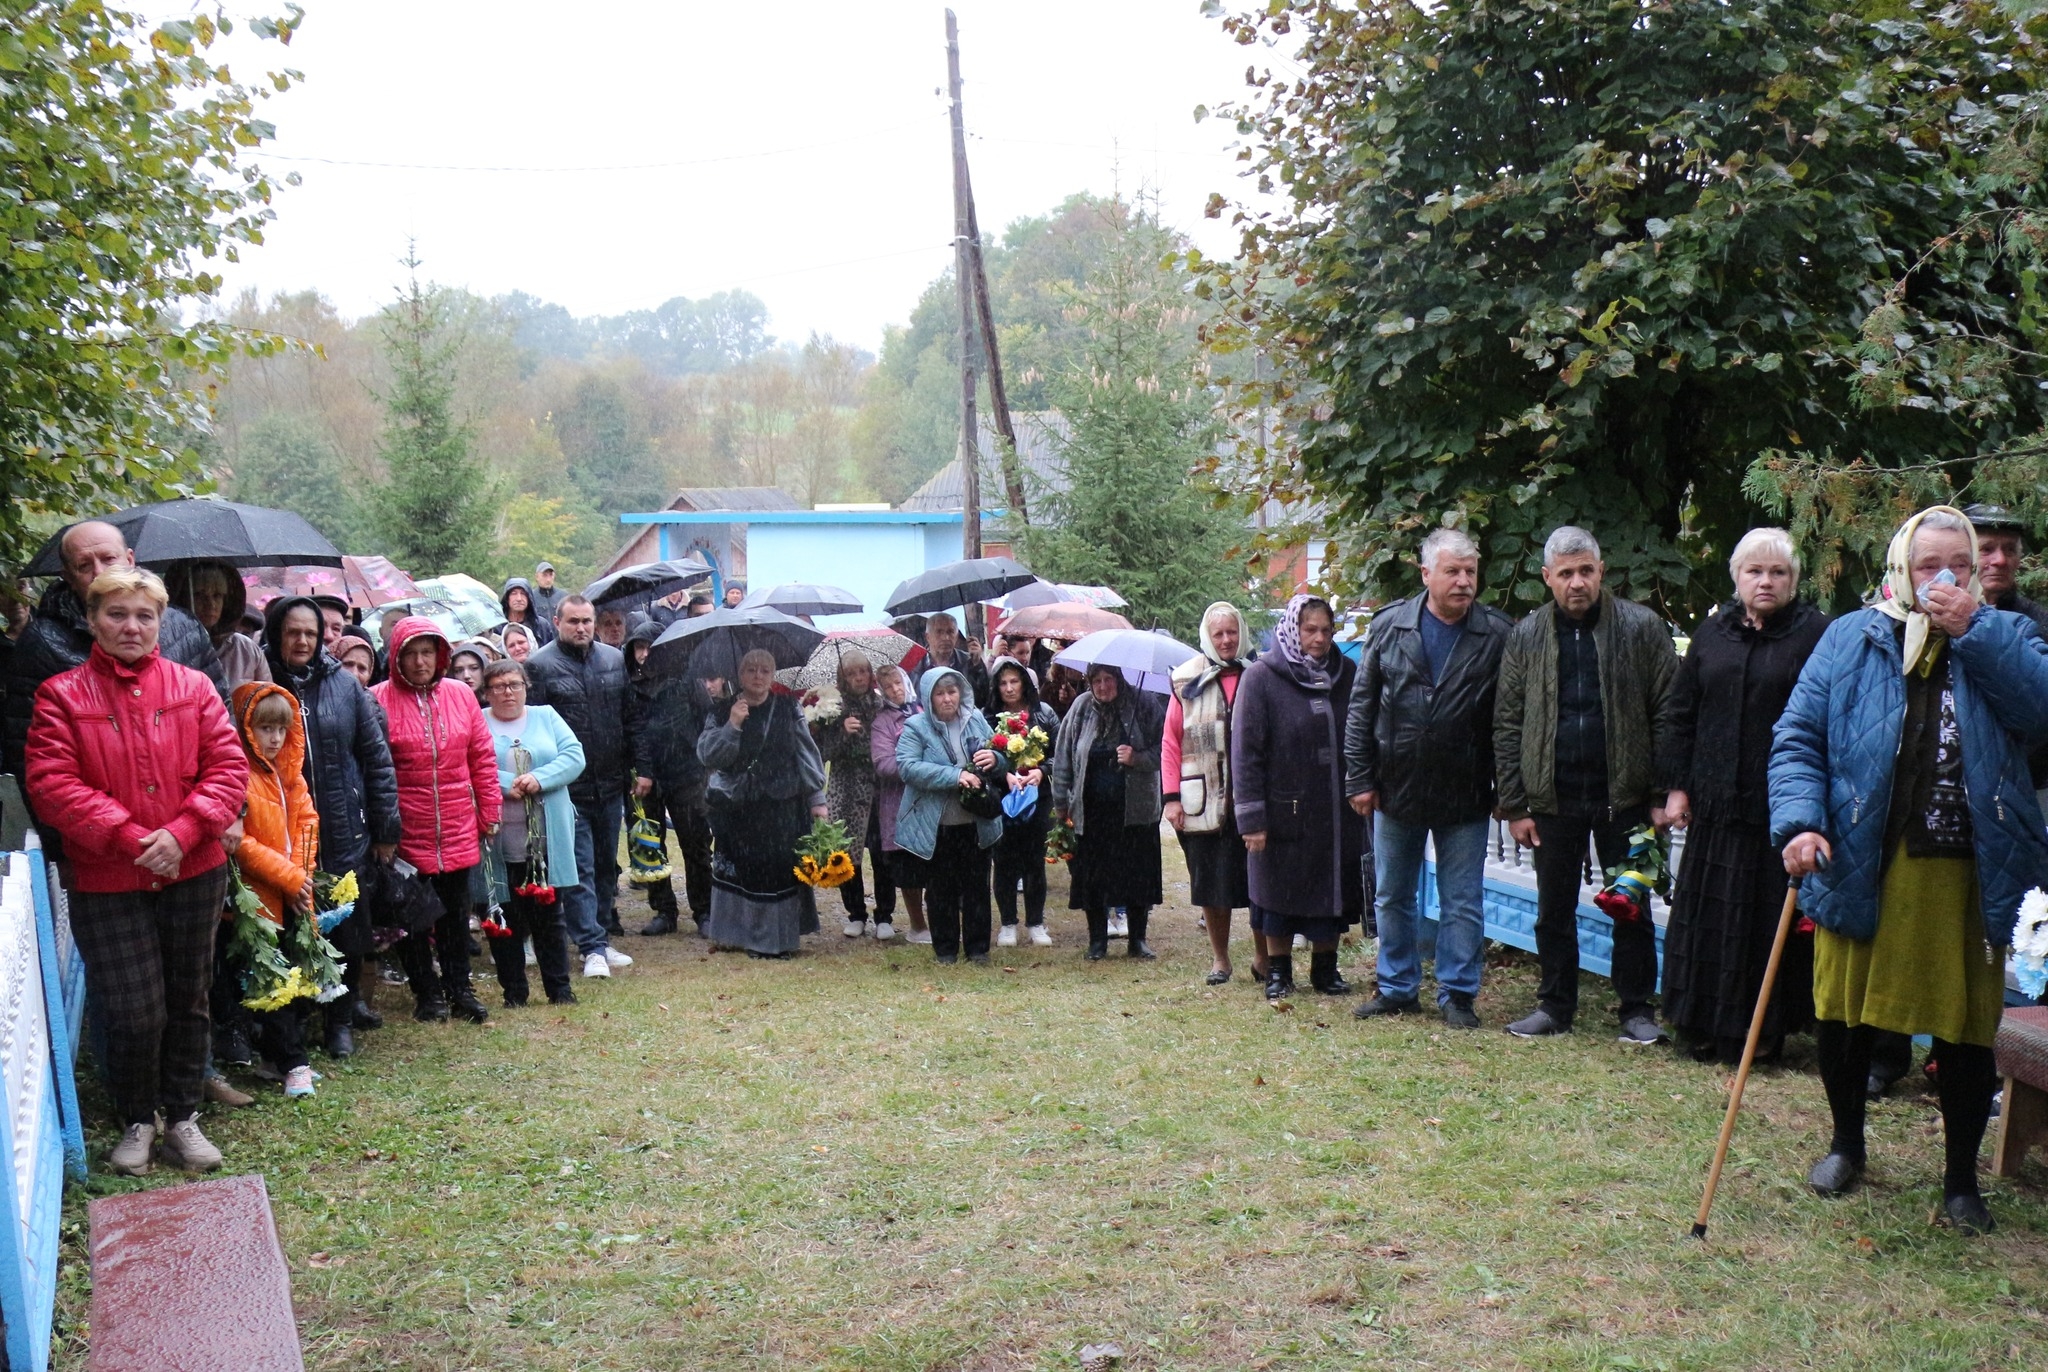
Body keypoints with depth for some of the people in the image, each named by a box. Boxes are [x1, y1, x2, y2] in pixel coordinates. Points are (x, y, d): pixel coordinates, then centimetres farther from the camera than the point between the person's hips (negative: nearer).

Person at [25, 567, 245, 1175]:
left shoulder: (193, 687, 3)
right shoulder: (62, 695, -3)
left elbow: (228, 766, -2)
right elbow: (51, 783, -11)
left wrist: (182, 833, -16)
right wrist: (130, 839, -18)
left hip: (193, 874, 2)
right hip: (106, 881, -2)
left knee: (188, 1001, 12)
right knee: (135, 1013, -3)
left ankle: (182, 1118, 28)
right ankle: (137, 1121, 22)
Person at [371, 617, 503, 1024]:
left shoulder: (461, 695, 4)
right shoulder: (380, 700, -7)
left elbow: (482, 758, 8)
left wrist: (490, 811, 7)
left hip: (457, 828, 3)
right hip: (407, 832, -3)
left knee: (456, 911, 12)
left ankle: (459, 987, 24)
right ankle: (427, 993, 21)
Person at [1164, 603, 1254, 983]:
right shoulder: (1188, 681, 3)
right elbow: (1170, 741, 2)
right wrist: (1172, 797, -5)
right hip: (1205, 802, 0)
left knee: (1258, 880, 4)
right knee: (1210, 882, 7)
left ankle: (1263, 957, 19)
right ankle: (1219, 959, 20)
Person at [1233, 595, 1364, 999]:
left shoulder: (1348, 674, 4)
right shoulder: (1262, 677, -7)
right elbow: (1245, 750, -9)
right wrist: (1251, 817, -12)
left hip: (1338, 813, 3)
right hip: (1284, 811, -3)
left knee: (1334, 889, 11)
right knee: (1280, 892, 8)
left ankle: (1325, 967, 26)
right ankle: (1278, 970, 22)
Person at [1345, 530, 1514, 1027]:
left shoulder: (1498, 635, -4)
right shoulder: (1389, 626, 0)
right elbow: (1361, 708, 2)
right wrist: (1359, 779, -2)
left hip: (1465, 796, -2)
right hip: (1396, 790, 2)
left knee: (1463, 902, 6)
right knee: (1393, 897, 13)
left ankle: (1458, 993, 18)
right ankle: (1397, 988, 27)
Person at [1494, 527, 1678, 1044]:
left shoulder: (1642, 627, -2)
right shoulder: (1526, 636, 3)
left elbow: (1667, 715, -2)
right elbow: (1507, 725, 4)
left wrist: (1662, 795, -7)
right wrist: (1515, 805, -1)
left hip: (1623, 796, -2)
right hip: (1552, 799, 2)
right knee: (1554, 909, 11)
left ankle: (1638, 1009, 20)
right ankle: (1555, 1005, 23)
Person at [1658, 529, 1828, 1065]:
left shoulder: (1816, 634, -3)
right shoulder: (1712, 633, 10)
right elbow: (1682, 713, 13)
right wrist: (1678, 785, 7)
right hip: (1716, 804, 4)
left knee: (1771, 917, 2)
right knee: (1707, 915, 8)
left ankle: (1763, 1030, 14)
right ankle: (1703, 1024, 20)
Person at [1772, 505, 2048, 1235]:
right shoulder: (1851, 640, 3)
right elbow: (1797, 738, -2)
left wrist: (1975, 632, -16)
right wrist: (1799, 820, -17)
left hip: (1968, 875, 0)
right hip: (1859, 867, 0)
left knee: (1966, 1026, 8)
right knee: (1841, 1014, 10)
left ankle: (1961, 1176, 27)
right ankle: (1846, 1144, 34)